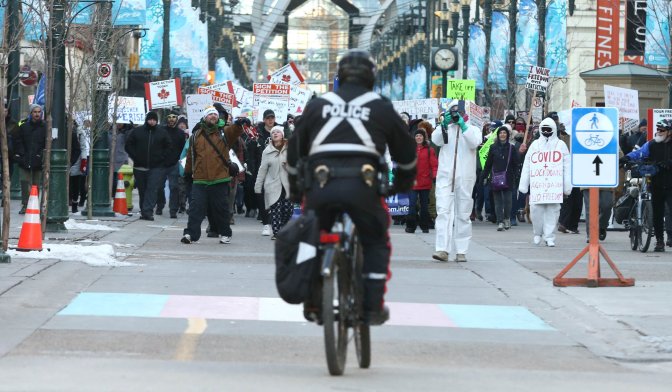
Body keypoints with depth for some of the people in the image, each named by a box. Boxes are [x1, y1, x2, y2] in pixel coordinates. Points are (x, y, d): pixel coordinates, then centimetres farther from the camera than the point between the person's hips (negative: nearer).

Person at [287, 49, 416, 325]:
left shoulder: (317, 106, 19)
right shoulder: (382, 108, 15)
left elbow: (294, 150, 24)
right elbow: (406, 151, 25)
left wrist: (295, 188, 37)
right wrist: (404, 181, 43)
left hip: (321, 185, 2)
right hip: (362, 186, -1)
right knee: (375, 241, 17)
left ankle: (312, 302, 19)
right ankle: (373, 306, 8)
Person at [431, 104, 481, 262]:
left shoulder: (472, 129, 9)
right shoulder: (445, 128, 11)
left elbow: (474, 143, -11)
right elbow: (436, 140, -7)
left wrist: (462, 125, -16)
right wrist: (444, 124, -18)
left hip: (465, 178, 0)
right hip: (445, 177, 0)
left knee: (463, 215, 5)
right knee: (443, 212, -11)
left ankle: (461, 251, 9)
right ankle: (442, 249, -17)